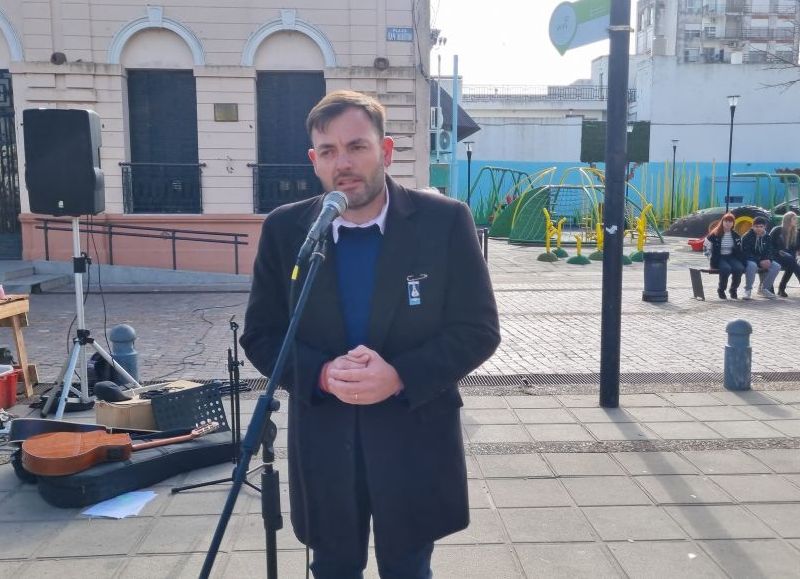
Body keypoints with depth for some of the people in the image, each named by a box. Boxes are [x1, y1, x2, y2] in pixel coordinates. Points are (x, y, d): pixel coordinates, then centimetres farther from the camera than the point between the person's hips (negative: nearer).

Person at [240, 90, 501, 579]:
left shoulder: (445, 221, -10)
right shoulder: (284, 230, -4)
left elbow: (479, 331, -8)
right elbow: (261, 336, 1)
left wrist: (400, 376, -22)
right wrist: (323, 374, -18)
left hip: (415, 442, -1)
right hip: (323, 445, 2)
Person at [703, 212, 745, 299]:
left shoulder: (736, 236, 12)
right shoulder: (714, 234, -2)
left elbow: (739, 250, 19)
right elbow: (706, 246, 5)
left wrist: (742, 260, 4)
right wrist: (711, 258, -2)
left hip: (732, 257, 4)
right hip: (719, 258, -4)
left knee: (740, 268, -29)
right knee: (726, 268, -37)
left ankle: (733, 289, -5)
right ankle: (721, 290, -12)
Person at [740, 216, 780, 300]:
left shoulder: (767, 237, 6)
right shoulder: (746, 237, -11)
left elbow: (769, 251, 8)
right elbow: (746, 253, -16)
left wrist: (768, 260, -17)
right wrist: (760, 262, -25)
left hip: (763, 261, 6)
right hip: (749, 260, -6)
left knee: (776, 266, -18)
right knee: (752, 266, -40)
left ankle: (764, 289, -1)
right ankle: (748, 290, -22)